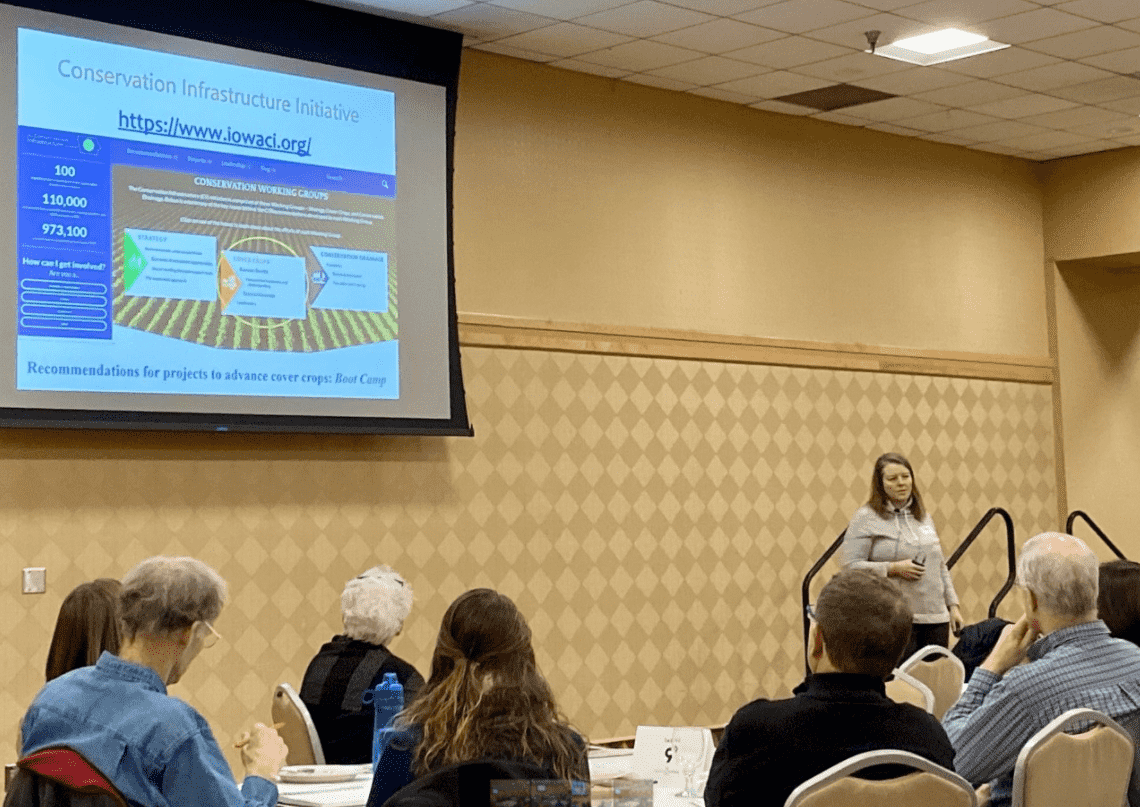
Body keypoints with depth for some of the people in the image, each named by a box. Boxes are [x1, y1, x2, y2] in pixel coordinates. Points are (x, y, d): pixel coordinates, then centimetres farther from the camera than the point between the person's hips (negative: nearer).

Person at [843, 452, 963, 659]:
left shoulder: (923, 516, 18)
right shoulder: (866, 518, 0)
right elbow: (850, 566, -8)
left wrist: (952, 604, 17)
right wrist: (893, 569, -14)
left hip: (936, 618, 6)